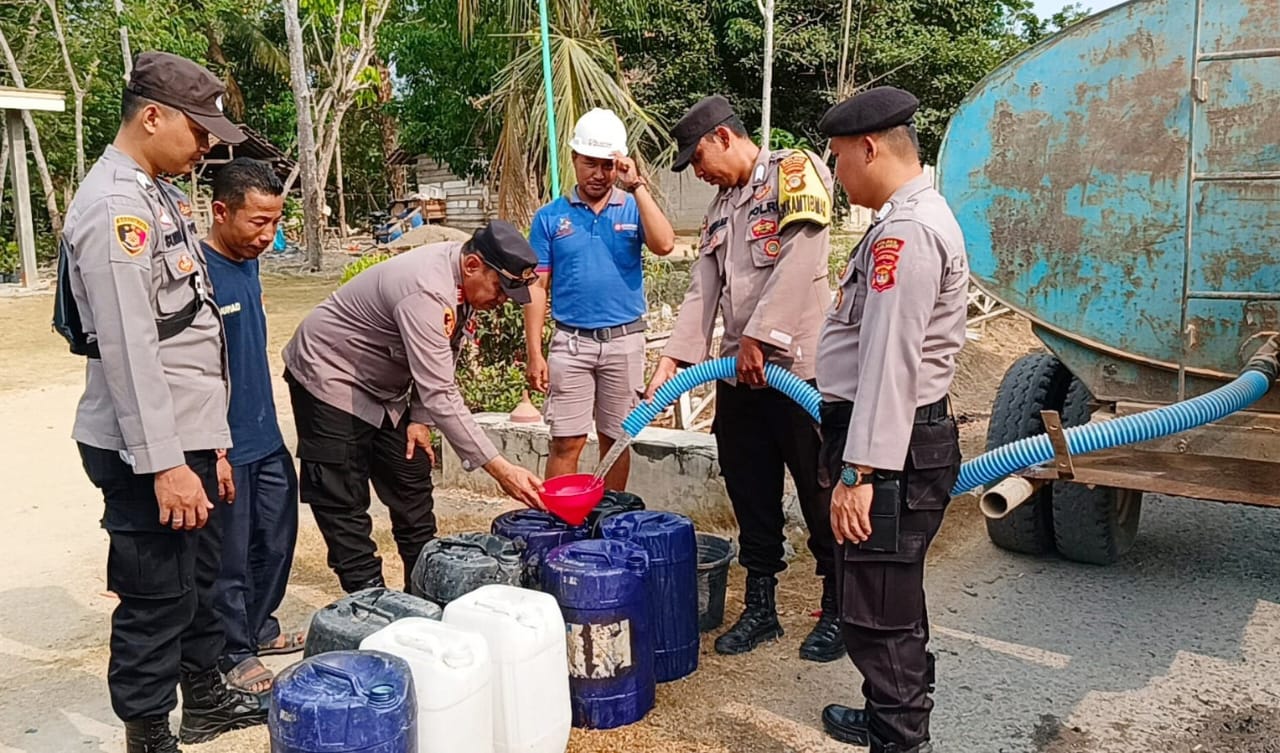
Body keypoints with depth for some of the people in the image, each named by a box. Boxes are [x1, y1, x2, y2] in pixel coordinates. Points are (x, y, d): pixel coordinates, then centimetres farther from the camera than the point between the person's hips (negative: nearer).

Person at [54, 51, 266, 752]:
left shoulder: (158, 194, 13)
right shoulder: (113, 207, -17)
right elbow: (128, 350, -23)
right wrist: (163, 463, -24)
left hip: (187, 436, 10)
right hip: (147, 449, -10)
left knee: (200, 574, 21)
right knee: (156, 597, 2)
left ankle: (204, 696, 38)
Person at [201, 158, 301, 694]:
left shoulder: (247, 263, 7)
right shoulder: (198, 272, -19)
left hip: (267, 439, 8)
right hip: (227, 448, -8)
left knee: (276, 540, 19)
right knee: (229, 557, 7)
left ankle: (259, 626, 38)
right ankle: (233, 654, 24)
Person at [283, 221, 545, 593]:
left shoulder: (462, 277, -8)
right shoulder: (426, 293, -36)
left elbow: (438, 368, 5)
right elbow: (441, 396, -39)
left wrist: (420, 418, -4)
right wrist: (500, 469, -41)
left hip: (383, 387, 9)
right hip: (329, 377, -9)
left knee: (411, 486, 9)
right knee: (344, 503, -6)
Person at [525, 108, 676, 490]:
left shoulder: (634, 209, 4)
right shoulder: (550, 217, 3)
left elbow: (664, 244, -17)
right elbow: (537, 288, 2)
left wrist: (637, 186, -16)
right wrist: (535, 353, -4)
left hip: (625, 340, 1)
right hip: (571, 342, -1)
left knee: (616, 440, 10)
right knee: (566, 442, -1)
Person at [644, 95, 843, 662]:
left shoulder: (796, 172, -4)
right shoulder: (721, 208, 19)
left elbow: (798, 263, -16)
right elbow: (702, 292, 11)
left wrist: (759, 337, -15)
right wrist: (672, 360, 0)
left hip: (797, 366, -7)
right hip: (739, 375, 7)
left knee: (820, 493, 4)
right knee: (751, 498, 12)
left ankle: (837, 611, 19)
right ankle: (760, 609, 25)